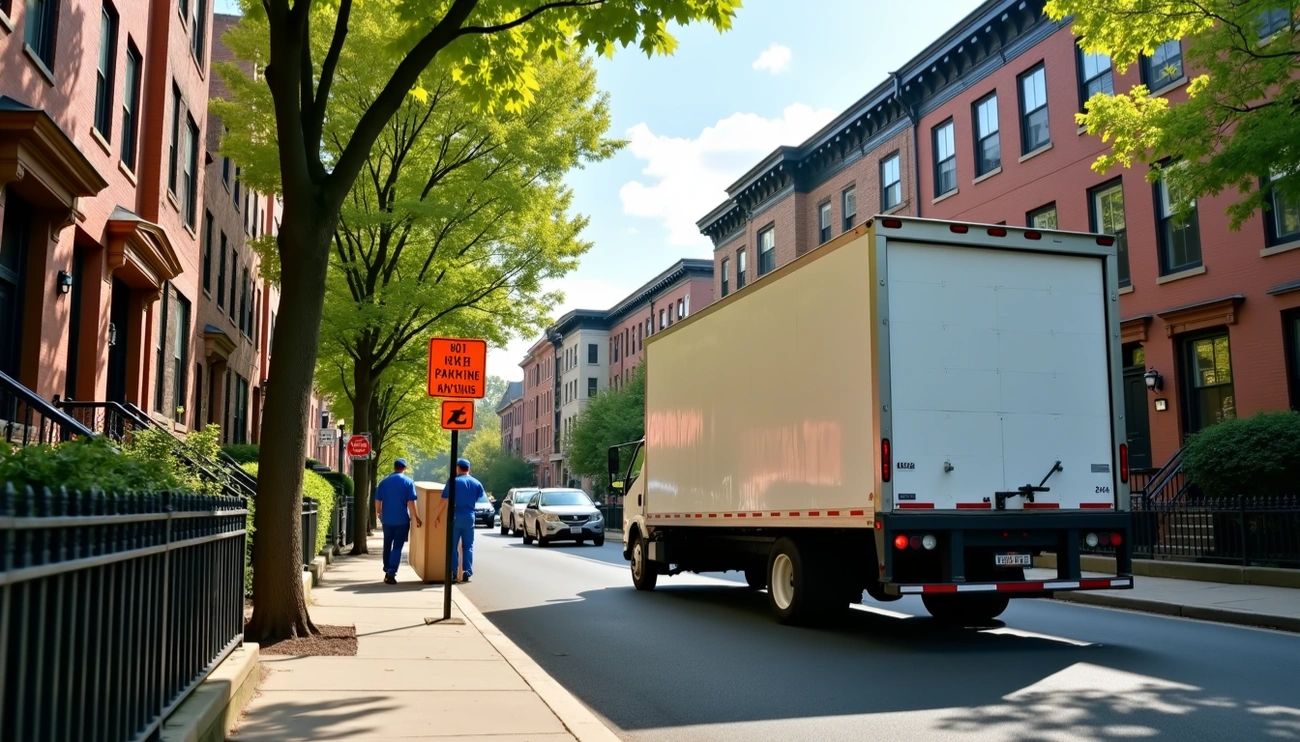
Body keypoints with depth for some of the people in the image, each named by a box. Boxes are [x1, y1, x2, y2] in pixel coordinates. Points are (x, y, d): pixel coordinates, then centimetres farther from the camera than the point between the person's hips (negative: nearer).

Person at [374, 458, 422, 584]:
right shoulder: (408, 482, -5)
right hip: (402, 520, -3)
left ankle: (387, 572, 25)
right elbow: (411, 503, -10)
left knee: (387, 546, 17)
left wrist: (378, 513, 23)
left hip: (387, 519, 3)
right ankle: (391, 574, -7)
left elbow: (377, 501, 5)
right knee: (397, 547, 1)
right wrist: (416, 518, -3)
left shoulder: (384, 482, 3)